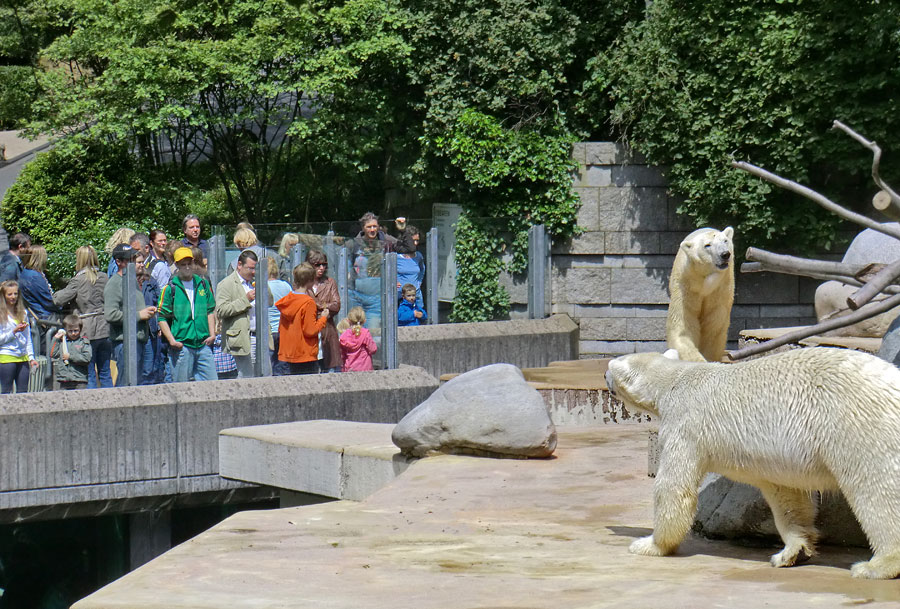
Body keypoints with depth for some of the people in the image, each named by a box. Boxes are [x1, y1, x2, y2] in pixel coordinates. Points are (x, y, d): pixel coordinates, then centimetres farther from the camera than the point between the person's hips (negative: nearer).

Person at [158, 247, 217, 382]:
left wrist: (212, 334, 8)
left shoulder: (203, 284, 12)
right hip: (181, 345, -4)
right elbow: (162, 317, -2)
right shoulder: (170, 288, -1)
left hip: (203, 345, 4)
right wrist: (171, 340, -12)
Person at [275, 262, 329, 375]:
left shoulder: (286, 301, 8)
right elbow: (310, 331, -17)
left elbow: (281, 329, 15)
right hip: (306, 354, -8)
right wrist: (323, 318, -3)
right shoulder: (308, 303, -15)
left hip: (288, 354, 8)